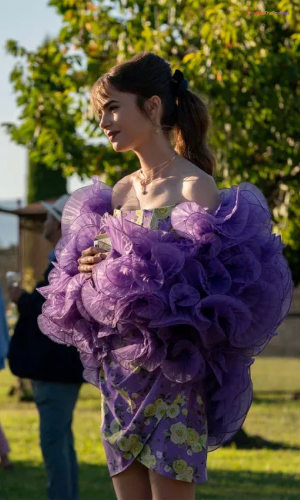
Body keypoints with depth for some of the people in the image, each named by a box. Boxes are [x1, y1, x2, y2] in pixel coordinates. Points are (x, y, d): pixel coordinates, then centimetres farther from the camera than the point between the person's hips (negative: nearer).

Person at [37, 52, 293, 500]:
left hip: (171, 375, -7)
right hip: (117, 374, 7)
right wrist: (89, 271, -1)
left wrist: (125, 271, -18)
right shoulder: (120, 191, 14)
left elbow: (209, 281, -15)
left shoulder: (195, 187, -8)